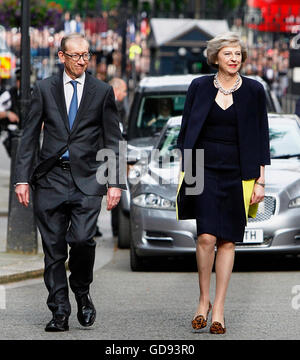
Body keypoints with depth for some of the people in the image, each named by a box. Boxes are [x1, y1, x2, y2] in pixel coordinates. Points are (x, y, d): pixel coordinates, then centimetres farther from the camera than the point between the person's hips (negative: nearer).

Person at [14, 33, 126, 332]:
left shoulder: (102, 92, 8)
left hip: (87, 180, -1)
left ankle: (82, 293, 6)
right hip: (50, 179, 1)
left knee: (82, 239, -19)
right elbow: (29, 137, 8)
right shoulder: (44, 89, 8)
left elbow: (113, 141, 8)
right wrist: (22, 179, 0)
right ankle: (59, 312, 8)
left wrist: (115, 182, 0)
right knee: (54, 249, 1)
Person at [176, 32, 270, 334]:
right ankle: (203, 300, 5)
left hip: (237, 173, 1)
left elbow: (261, 138, 5)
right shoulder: (199, 87, 4)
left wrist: (260, 181, 0)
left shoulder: (253, 91, 3)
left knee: (227, 241, 1)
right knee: (206, 237, -13)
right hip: (205, 171, 0)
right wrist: (184, 172, 4)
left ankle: (218, 308, 7)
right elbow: (186, 133, 9)